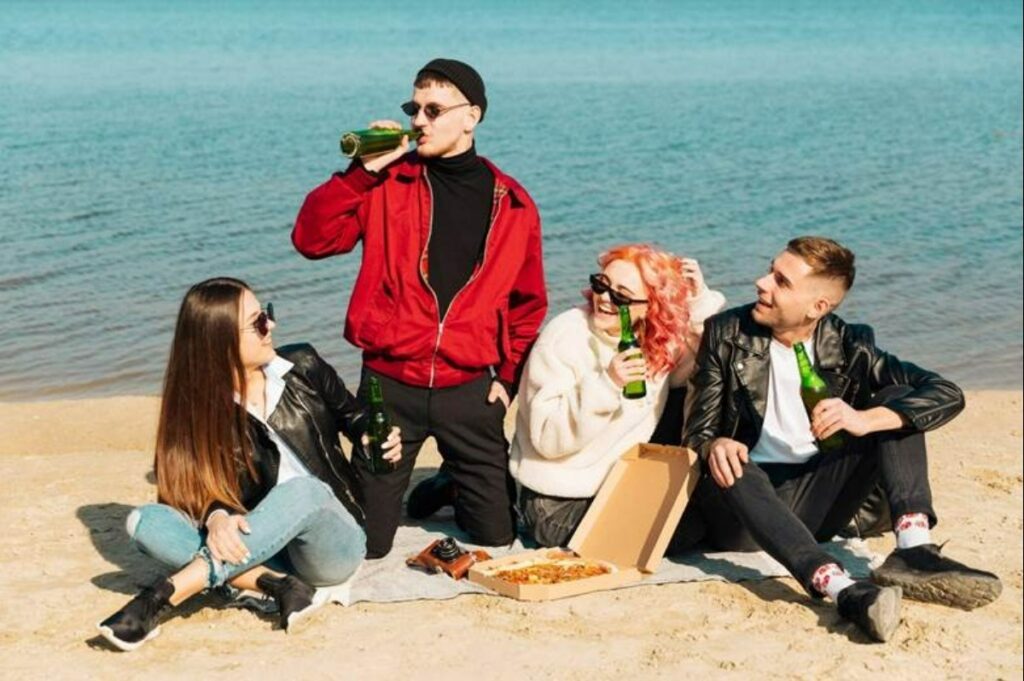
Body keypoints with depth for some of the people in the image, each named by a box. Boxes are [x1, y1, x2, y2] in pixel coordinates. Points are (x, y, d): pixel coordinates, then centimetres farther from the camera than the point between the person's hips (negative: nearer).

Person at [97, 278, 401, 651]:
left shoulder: (303, 369, -1)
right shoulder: (200, 407, -3)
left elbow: (351, 415, 14)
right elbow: (205, 489, -9)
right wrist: (216, 517, -32)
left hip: (332, 543, -1)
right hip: (259, 547, 1)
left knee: (302, 491, -36)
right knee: (144, 522, -20)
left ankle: (162, 597, -40)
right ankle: (281, 586, -31)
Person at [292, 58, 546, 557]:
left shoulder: (512, 204, 4)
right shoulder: (388, 181, 0)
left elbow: (528, 301, 12)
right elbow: (311, 239, -10)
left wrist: (509, 376, 5)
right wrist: (363, 171, -16)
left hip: (469, 390, 1)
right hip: (389, 385, -1)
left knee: (496, 535, 6)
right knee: (366, 544, 4)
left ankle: (451, 487, 39)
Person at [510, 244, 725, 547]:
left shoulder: (661, 340, 1)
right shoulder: (564, 336, -17)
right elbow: (548, 438, -23)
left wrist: (701, 301, -12)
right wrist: (606, 384, -34)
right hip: (560, 503, -6)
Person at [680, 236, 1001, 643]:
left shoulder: (848, 346, 1)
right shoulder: (727, 334, 0)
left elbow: (948, 395, -8)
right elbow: (697, 430, -3)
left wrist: (864, 420, -26)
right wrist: (714, 447, -30)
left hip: (813, 503, 2)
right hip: (744, 502, -2)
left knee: (897, 400, -10)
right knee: (731, 468, -36)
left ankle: (912, 550, -31)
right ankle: (842, 590, -55)